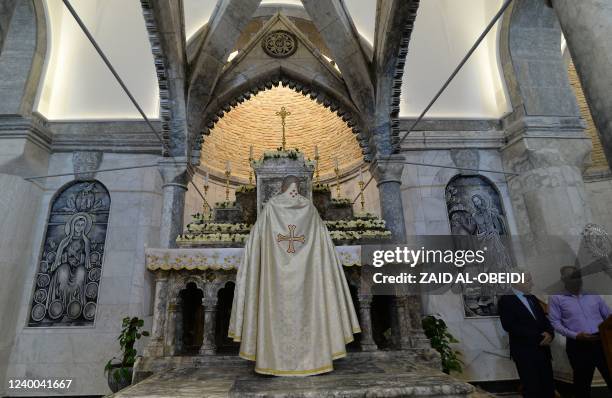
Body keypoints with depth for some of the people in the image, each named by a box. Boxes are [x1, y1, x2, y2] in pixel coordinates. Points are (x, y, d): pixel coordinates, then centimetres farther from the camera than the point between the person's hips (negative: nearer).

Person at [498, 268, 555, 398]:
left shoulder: (532, 298, 13)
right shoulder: (506, 300, -10)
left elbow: (544, 319, 13)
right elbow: (510, 326, -17)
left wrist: (549, 333, -9)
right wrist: (538, 337, -16)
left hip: (542, 350, 6)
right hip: (524, 352, -6)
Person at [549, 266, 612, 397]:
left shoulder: (594, 296, 16)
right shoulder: (556, 299, 3)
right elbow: (555, 322, -3)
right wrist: (575, 335, -16)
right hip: (578, 345, -3)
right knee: (582, 382, 8)